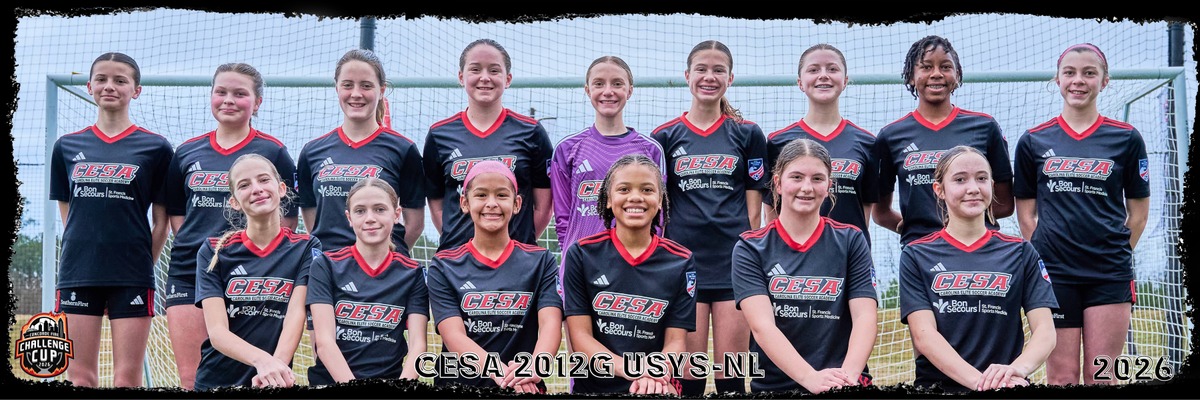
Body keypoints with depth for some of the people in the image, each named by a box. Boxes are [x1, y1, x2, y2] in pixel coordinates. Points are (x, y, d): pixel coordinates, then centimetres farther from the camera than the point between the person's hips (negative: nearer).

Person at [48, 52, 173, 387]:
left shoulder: (155, 148, 1)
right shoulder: (67, 146, 9)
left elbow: (161, 219, 4)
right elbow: (67, 212, 15)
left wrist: (142, 266, 2)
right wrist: (88, 248, 7)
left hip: (132, 277, -2)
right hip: (77, 273, 3)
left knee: (127, 381, -1)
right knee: (80, 379, 4)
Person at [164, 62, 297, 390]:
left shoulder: (273, 153, 2)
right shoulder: (186, 153, 12)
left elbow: (286, 223, 2)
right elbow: (177, 217, 18)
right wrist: (194, 246, 4)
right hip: (187, 274, 4)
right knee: (190, 381, 2)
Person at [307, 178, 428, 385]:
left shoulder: (412, 273, 7)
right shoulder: (326, 266, 3)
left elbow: (417, 342, -1)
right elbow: (324, 340, -7)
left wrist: (403, 386, -19)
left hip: (389, 379, 0)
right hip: (330, 382, 0)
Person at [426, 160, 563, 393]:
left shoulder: (540, 262, 10)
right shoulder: (443, 266, 8)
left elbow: (550, 324, -5)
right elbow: (453, 335, -5)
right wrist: (501, 373, -22)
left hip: (525, 391, 0)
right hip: (459, 385, 1)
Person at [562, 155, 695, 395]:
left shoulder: (680, 262, 7)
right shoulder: (581, 254, 5)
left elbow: (675, 341, 3)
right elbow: (580, 335, -1)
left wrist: (653, 377, -20)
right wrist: (627, 368, -19)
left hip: (655, 390, 0)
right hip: (592, 387, 0)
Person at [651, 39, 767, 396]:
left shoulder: (748, 134, 7)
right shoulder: (665, 136, 7)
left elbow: (754, 205, 6)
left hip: (734, 264, 0)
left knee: (730, 376, 1)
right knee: (688, 376, 1)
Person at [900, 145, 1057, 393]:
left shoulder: (1020, 252, 12)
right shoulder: (916, 255, 7)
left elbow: (1045, 330, 2)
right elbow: (923, 335, -4)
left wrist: (1018, 368, -20)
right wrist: (978, 379, -21)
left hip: (1007, 387, 1)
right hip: (937, 386, -1)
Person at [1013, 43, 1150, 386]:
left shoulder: (1126, 138, 3)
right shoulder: (1033, 141, 4)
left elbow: (1138, 211, 9)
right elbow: (1025, 212, 9)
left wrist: (1116, 253, 6)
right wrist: (1043, 256, 1)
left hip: (1110, 277, 0)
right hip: (1053, 275, 0)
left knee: (1101, 378, 3)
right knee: (1061, 377, 3)